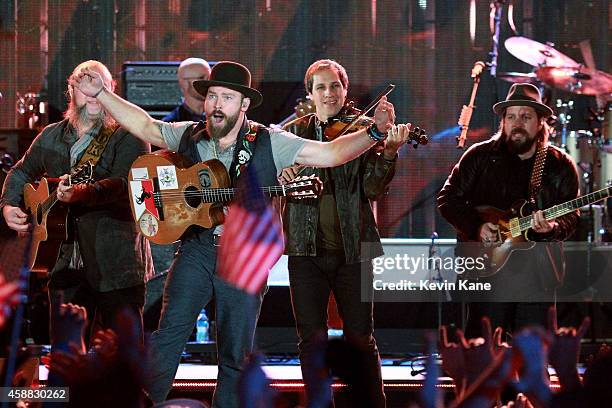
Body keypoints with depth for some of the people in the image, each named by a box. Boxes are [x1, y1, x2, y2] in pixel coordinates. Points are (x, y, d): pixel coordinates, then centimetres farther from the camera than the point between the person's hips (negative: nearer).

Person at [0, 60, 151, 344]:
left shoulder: (128, 136, -4)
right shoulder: (51, 138, 14)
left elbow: (125, 183, -20)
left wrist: (83, 193, -36)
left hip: (117, 264, -5)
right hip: (67, 264, 5)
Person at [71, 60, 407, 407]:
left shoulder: (269, 143, -3)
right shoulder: (188, 136, 6)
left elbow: (331, 152, -7)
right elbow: (144, 125, 18)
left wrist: (375, 132, -20)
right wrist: (101, 93, 12)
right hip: (196, 249, 1)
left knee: (235, 355, 4)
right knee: (169, 333, -11)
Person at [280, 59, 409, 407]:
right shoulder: (293, 132, 8)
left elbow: (373, 189, -7)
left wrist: (389, 152, -24)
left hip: (353, 248, -1)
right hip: (307, 250, 1)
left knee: (361, 337, 2)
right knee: (311, 338, 3)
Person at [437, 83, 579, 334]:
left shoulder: (560, 165, 6)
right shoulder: (481, 156, 2)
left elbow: (570, 219, 3)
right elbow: (448, 199, 4)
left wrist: (552, 227, -20)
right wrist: (477, 226, -12)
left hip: (538, 273, 2)